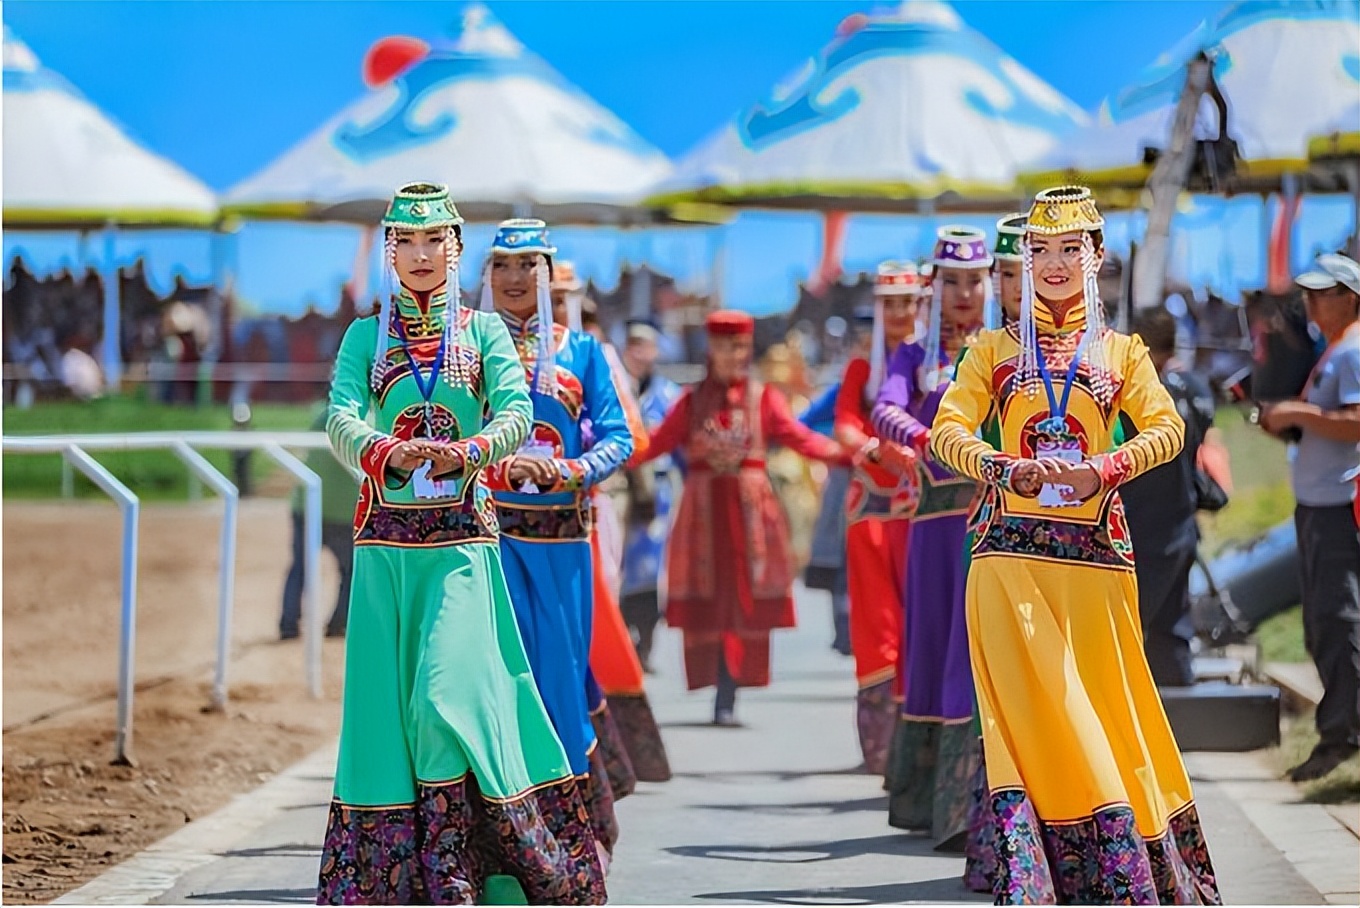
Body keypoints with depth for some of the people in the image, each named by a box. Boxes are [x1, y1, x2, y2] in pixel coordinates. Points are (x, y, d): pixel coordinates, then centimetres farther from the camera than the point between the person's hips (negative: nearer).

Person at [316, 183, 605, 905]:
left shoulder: (484, 332, 9)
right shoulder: (366, 335, 12)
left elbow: (515, 414, -6)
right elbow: (340, 419, -4)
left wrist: (467, 452, -27)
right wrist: (386, 451, -26)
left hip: (463, 539, -2)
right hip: (385, 541, 2)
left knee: (447, 694, -14)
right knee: (386, 701, -2)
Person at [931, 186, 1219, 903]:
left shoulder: (1121, 352, 14)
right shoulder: (995, 350, 13)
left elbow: (1167, 427, -2)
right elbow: (948, 429, 0)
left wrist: (1105, 469, -21)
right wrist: (1004, 468, -21)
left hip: (1094, 553, 1)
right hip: (1010, 556, -1)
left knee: (1101, 706, 2)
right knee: (1031, 710, -9)